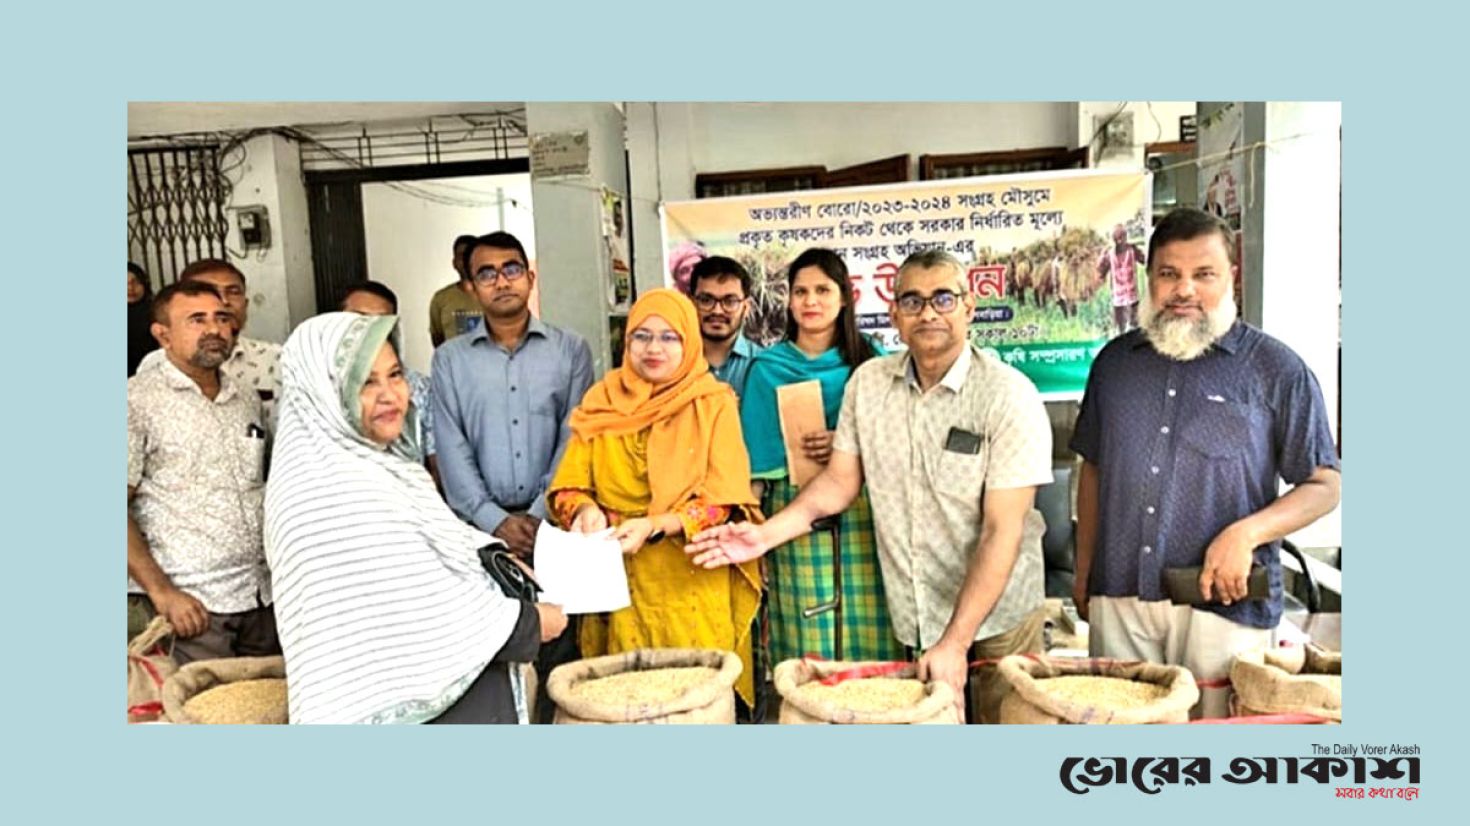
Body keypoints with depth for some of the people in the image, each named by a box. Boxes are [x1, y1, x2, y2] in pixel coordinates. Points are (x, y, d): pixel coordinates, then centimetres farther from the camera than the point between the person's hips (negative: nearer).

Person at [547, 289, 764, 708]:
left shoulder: (714, 404, -1)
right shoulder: (600, 402, 7)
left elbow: (723, 497, -8)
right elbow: (568, 485, 4)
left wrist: (655, 526, -21)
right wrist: (587, 511, -18)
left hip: (692, 583, -2)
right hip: (620, 581, 2)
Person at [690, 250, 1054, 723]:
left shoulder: (1009, 395, -14)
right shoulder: (868, 383, -1)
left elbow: (1002, 530, -18)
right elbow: (840, 481, 6)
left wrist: (956, 642, -22)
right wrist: (766, 534, -8)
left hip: (995, 620, -3)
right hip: (910, 622, 3)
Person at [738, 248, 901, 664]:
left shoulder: (870, 358, 7)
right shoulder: (767, 368, 8)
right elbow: (756, 458, 9)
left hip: (862, 509, 0)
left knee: (867, 629, 0)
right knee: (807, 633, 1)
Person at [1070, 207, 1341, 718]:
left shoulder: (1276, 369, -1)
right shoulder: (1115, 361, 10)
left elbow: (1325, 485, 0)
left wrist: (1246, 534, -17)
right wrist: (1083, 574, 15)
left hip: (1223, 600, -3)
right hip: (1118, 601, 3)